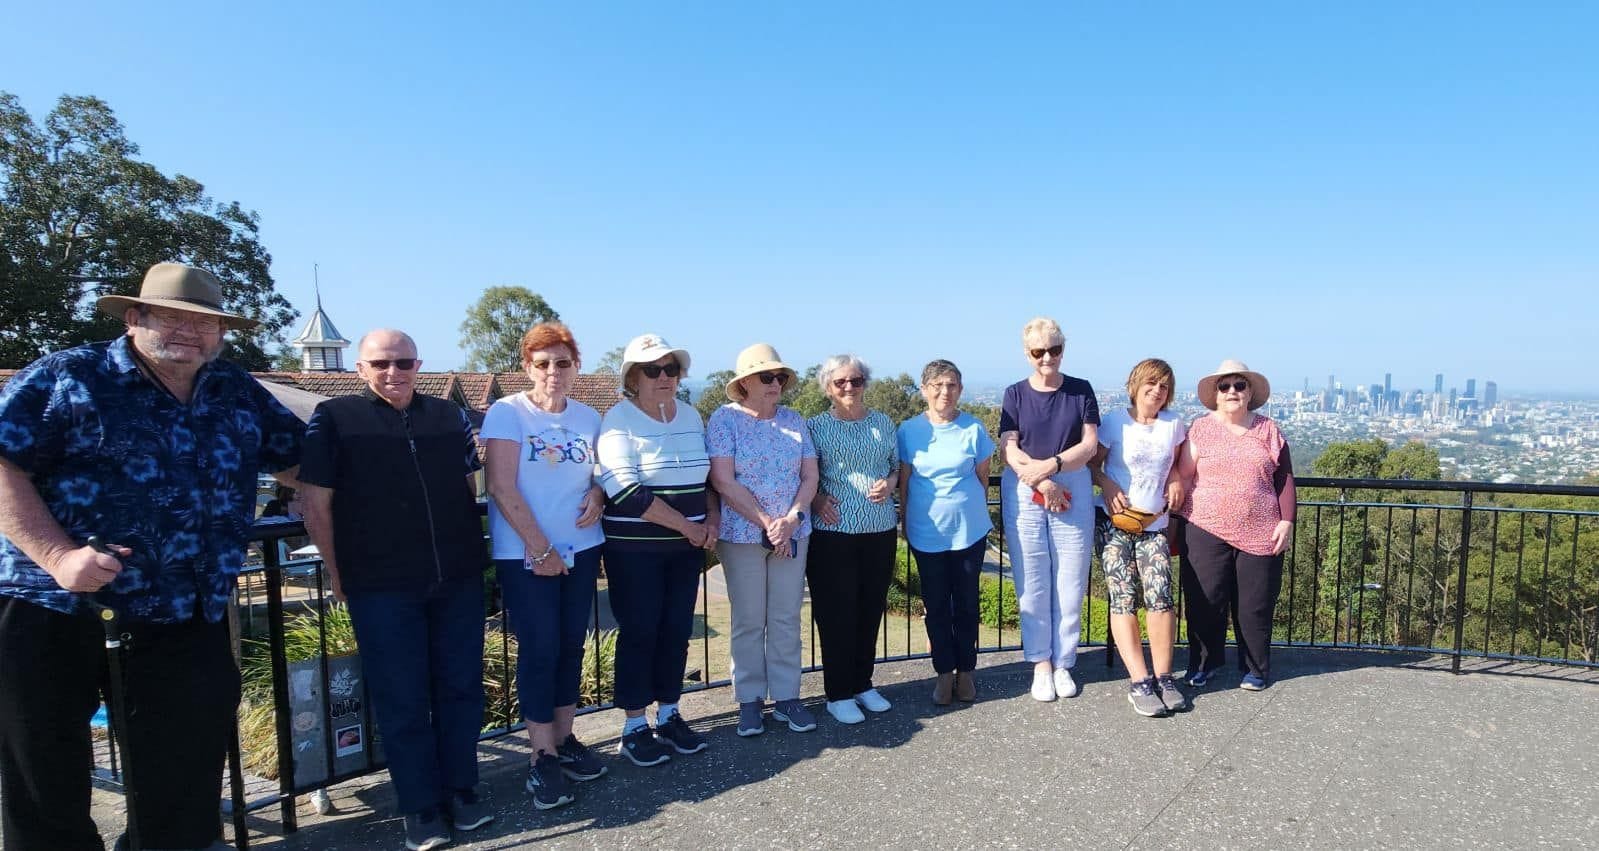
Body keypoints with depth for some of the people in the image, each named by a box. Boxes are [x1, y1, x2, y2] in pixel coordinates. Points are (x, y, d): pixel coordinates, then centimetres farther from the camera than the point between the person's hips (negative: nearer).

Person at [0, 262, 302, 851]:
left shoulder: (240, 395, 8)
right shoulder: (66, 378, -4)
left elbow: (299, 461, 16)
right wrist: (56, 554, -22)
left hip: (189, 617, 3)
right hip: (56, 609, -3)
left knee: (187, 771, 12)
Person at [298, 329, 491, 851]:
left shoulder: (449, 416, 6)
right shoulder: (334, 419, -4)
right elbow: (317, 508, -2)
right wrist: (340, 575, -1)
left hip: (458, 580, 3)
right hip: (381, 588, -3)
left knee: (461, 687, 10)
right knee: (402, 699, 6)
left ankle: (461, 789, 26)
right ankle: (421, 806, 21)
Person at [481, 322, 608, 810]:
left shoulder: (588, 418, 6)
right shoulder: (507, 413, -8)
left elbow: (602, 473, 18)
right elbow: (502, 486, -14)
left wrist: (598, 493, -6)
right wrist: (539, 548, -15)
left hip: (580, 548, 5)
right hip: (524, 553, -5)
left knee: (571, 645, 10)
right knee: (539, 650, -1)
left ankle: (564, 740, 25)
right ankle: (542, 757, 12)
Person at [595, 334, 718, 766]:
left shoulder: (691, 415, 8)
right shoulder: (619, 419, -10)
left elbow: (707, 474, 17)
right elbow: (626, 492, -20)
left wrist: (712, 520, -1)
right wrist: (688, 526, -17)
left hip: (687, 547, 5)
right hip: (634, 548, -5)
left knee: (677, 629, 11)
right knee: (639, 632, 3)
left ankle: (669, 715, 26)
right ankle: (634, 728, 17)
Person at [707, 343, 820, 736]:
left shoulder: (794, 420, 7)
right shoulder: (725, 419, -5)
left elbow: (810, 476, 4)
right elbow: (724, 482, -12)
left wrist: (791, 518, -11)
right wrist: (766, 522, -14)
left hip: (792, 534, 3)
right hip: (742, 534, -3)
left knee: (787, 618, 8)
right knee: (749, 621, 6)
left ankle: (786, 697, 20)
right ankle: (749, 699, 19)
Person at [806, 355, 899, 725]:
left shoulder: (883, 423, 10)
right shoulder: (817, 426, -1)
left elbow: (896, 467, 17)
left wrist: (889, 483, -3)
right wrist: (816, 500, -15)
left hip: (880, 529, 4)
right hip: (833, 531, -4)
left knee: (871, 609, 12)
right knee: (837, 613, 1)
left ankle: (863, 683, 28)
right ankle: (838, 694, 14)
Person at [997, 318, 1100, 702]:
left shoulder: (1081, 391, 6)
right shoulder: (1016, 394, 5)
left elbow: (1090, 444, -1)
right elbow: (1010, 451, -2)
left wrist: (1051, 464, -15)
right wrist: (1043, 483, -14)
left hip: (1073, 490, 1)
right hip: (1023, 493, 0)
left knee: (1070, 582, 3)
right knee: (1033, 583, 2)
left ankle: (1063, 663, 16)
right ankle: (1041, 664, 14)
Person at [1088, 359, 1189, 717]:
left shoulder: (1173, 424, 8)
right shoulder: (1114, 422, -2)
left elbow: (1175, 462, 21)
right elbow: (1092, 464, 0)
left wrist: (1175, 479, 0)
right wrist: (1108, 486, -18)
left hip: (1153, 525, 3)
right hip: (1114, 522, -3)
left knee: (1160, 597, -12)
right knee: (1123, 599, -10)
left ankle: (1163, 678, -1)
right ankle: (1139, 682, -7)